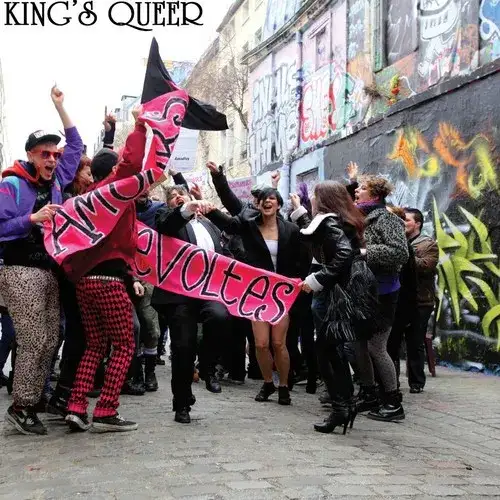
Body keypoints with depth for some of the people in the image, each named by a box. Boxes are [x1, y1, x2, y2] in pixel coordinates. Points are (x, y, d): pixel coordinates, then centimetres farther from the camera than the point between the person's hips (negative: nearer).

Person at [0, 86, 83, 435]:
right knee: (34, 342, -9)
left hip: (50, 272, 7)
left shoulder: (57, 181, 11)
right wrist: (32, 219, -22)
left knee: (50, 342, 6)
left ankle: (33, 401, 15)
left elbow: (76, 146, 22)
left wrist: (61, 107, 18)